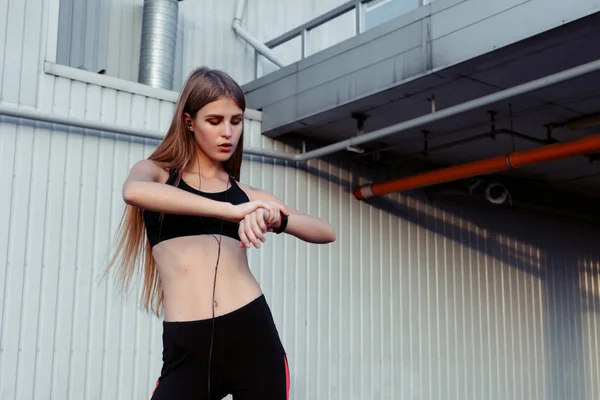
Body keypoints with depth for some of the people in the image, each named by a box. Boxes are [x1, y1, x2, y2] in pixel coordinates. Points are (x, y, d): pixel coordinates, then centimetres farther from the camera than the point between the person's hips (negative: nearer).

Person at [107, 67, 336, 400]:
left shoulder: (248, 195, 15)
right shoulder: (156, 172, 10)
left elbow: (326, 232, 4)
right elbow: (133, 192, -17)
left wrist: (275, 219, -16)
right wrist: (229, 209, -24)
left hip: (254, 336, 2)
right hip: (187, 348, -2)